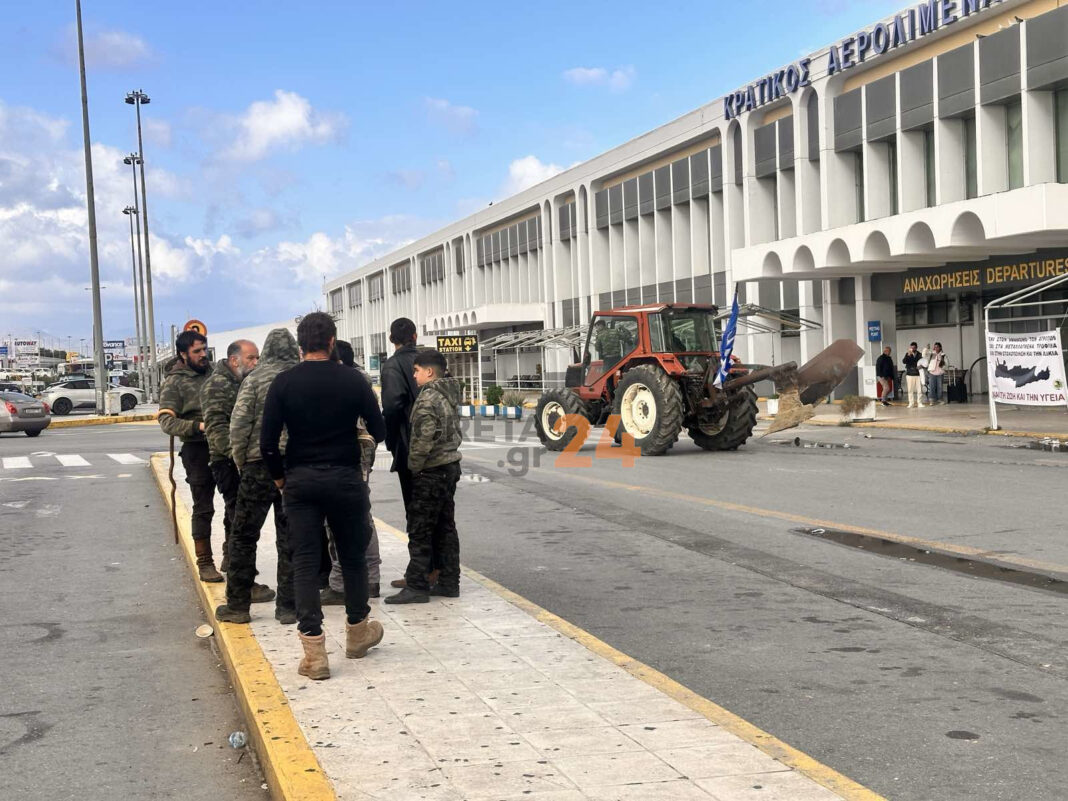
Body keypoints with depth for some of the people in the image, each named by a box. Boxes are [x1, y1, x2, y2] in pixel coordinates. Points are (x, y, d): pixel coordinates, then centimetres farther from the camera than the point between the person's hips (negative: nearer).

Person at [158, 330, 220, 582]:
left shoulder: (214, 371, 8)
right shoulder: (174, 382, -6)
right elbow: (167, 422, -14)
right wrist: (199, 425, -27)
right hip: (198, 450, -5)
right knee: (203, 509, 0)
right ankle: (205, 563, 11)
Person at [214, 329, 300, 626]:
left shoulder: (255, 380, -5)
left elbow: (239, 425, -8)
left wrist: (240, 461, 5)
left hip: (260, 466, -2)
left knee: (244, 535, 8)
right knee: (290, 537, 8)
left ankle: (237, 605, 12)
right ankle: (288, 605, 11)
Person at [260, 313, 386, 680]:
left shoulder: (284, 382, -4)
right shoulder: (353, 380, -4)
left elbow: (268, 441, -7)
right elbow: (379, 431, 0)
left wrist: (279, 476, 9)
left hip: (300, 480, 0)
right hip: (345, 478, 0)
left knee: (305, 562, 2)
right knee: (353, 556, 16)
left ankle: (314, 653, -3)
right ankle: (357, 632, 32)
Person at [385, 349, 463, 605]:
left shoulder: (427, 398, -16)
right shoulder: (449, 395, 12)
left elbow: (424, 439, -23)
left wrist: (413, 466, -12)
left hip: (431, 471, -9)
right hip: (450, 466, 9)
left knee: (420, 530, -4)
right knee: (445, 527, 13)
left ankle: (416, 586, -2)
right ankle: (449, 582, 18)